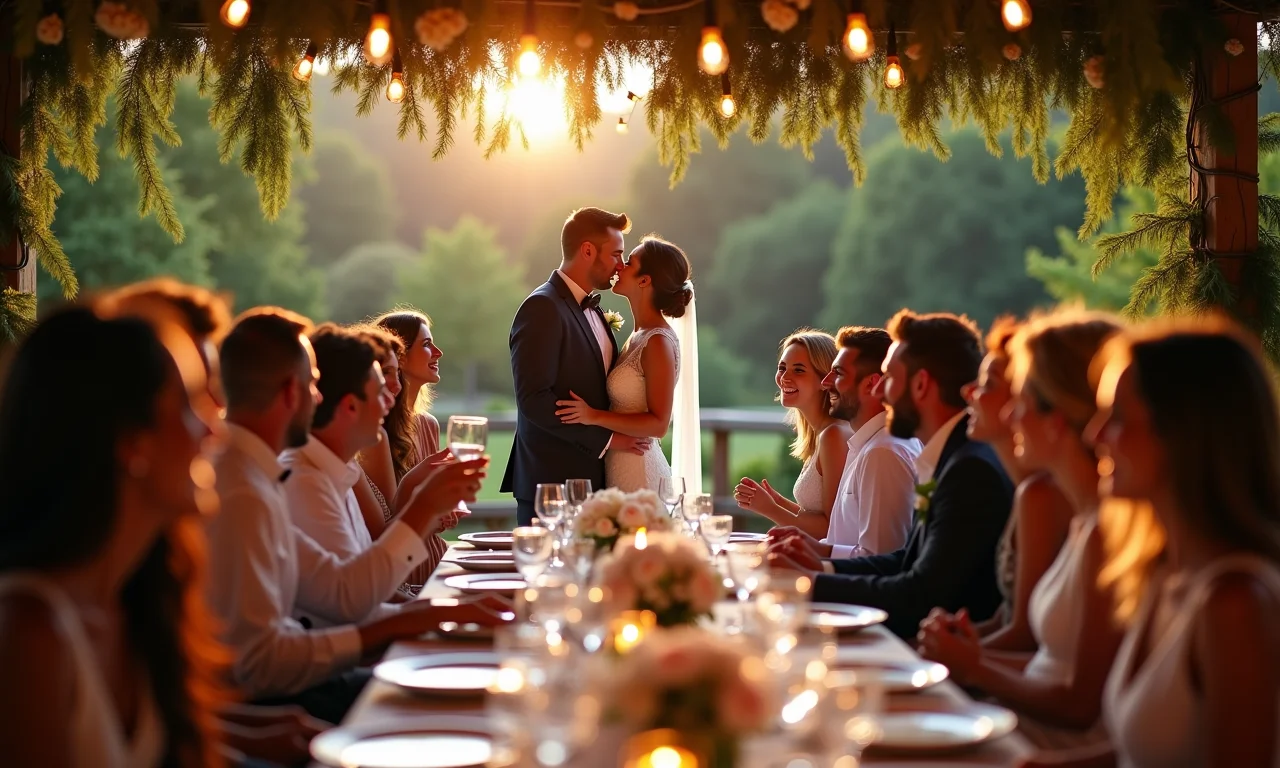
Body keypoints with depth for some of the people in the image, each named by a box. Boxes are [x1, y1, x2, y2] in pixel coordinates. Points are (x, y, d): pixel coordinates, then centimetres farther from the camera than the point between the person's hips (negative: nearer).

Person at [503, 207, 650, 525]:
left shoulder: (592, 310, 18)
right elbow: (534, 398, -19)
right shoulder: (543, 308, -10)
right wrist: (605, 438, -16)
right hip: (553, 484, -8)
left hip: (592, 480, 8)